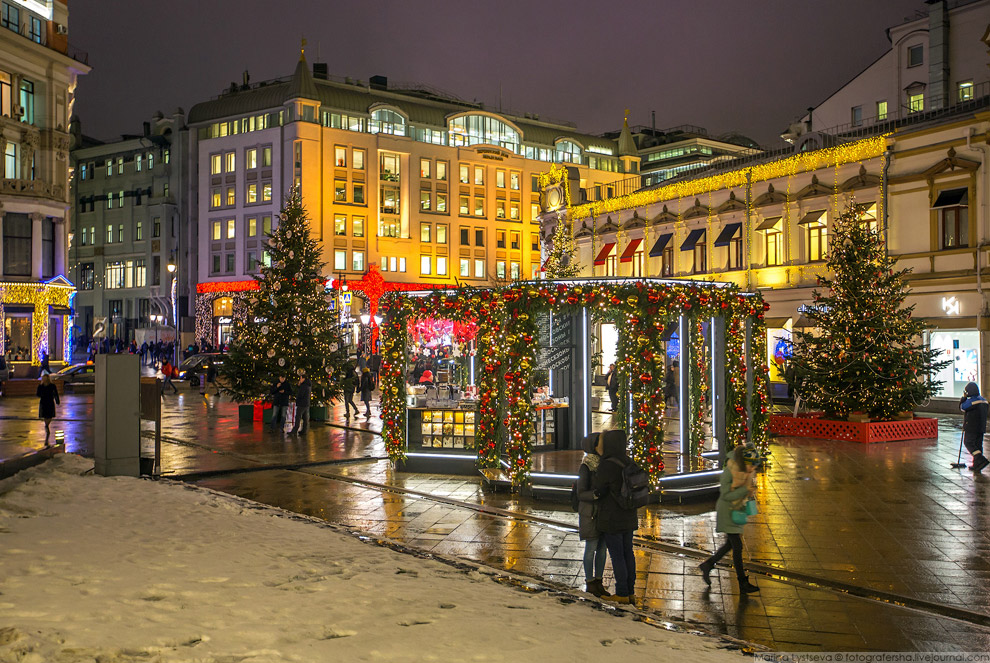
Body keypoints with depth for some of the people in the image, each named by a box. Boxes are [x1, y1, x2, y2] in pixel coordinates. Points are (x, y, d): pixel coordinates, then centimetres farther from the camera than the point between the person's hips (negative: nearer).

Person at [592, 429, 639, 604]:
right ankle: (630, 592, 18)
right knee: (627, 553, 12)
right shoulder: (628, 462, 3)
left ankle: (622, 594, 7)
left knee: (616, 555, 1)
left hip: (612, 517, -7)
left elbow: (596, 488, -11)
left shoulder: (606, 466, -21)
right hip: (628, 517, 8)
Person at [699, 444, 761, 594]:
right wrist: (744, 490, -31)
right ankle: (743, 583, 2)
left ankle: (707, 565, 30)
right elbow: (725, 495, -24)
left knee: (731, 544, 15)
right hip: (726, 511, -8)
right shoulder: (729, 472, -24)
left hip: (737, 510, 8)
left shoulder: (746, 471, -2)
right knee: (737, 545, -6)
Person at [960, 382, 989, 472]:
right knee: (978, 444, 11)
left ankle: (981, 460, -20)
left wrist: (964, 397, 6)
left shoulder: (971, 401, -16)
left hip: (971, 428, -8)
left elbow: (961, 407, -5)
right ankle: (976, 465, 12)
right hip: (981, 427, 8)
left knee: (969, 443, -3)